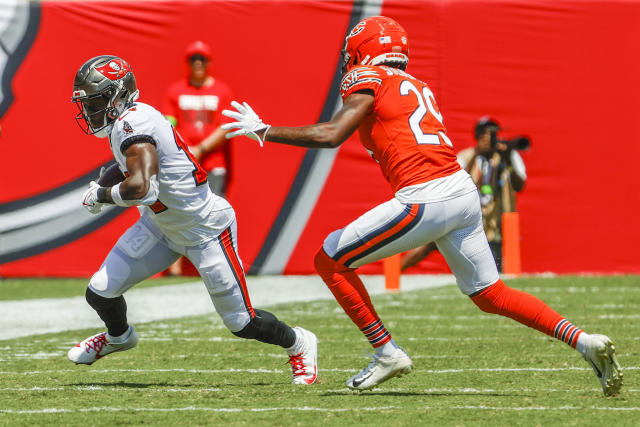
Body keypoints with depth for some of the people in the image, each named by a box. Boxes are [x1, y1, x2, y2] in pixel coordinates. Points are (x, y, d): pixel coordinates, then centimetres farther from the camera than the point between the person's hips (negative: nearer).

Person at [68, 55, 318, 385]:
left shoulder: (133, 123, -29)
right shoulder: (127, 120, 0)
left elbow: (140, 188, -40)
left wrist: (101, 194, -24)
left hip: (205, 230, -9)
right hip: (163, 226, 9)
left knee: (241, 323, 2)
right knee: (100, 292, 2)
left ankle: (299, 345, 31)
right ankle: (118, 336, 35)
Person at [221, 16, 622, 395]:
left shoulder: (369, 80, 1)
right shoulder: (418, 87, 25)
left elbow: (330, 135, -10)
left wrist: (264, 131, -4)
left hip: (425, 200, -8)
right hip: (465, 190, 8)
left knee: (330, 261, 5)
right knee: (491, 294, 17)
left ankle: (388, 353, 4)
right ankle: (584, 341, 5)